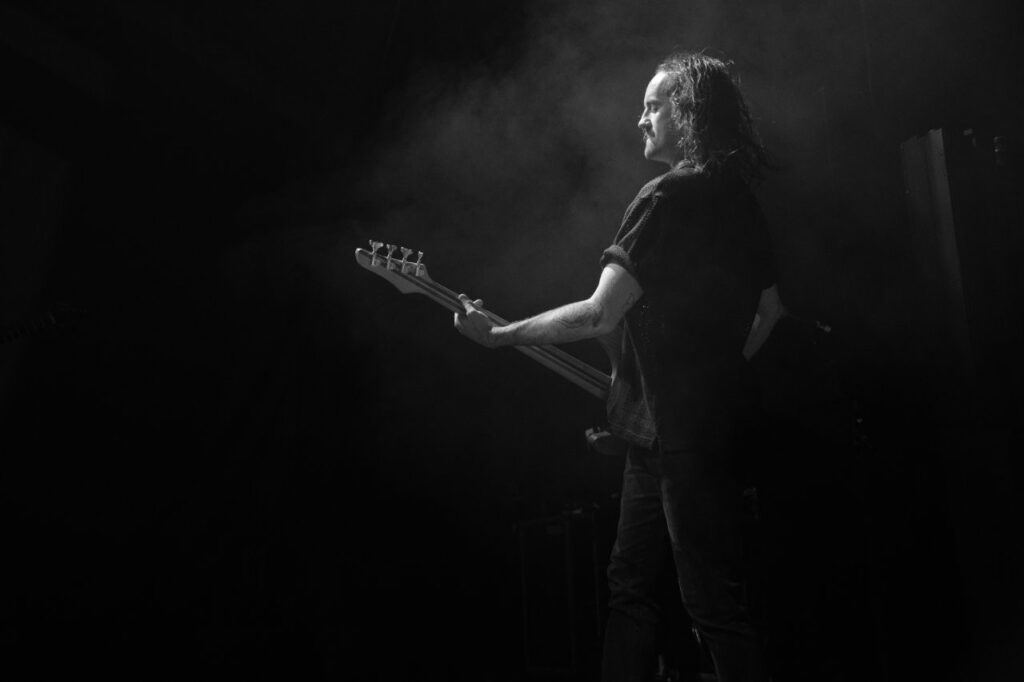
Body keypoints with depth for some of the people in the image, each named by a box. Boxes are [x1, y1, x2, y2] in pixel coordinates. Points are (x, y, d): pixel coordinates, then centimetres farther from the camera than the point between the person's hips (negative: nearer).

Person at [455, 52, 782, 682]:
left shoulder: (669, 198, -16)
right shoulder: (740, 198, 12)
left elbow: (599, 316, -21)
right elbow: (770, 309, 20)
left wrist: (498, 334, -12)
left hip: (679, 432, -9)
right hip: (720, 415, 10)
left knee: (714, 601, -1)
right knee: (631, 583, 16)